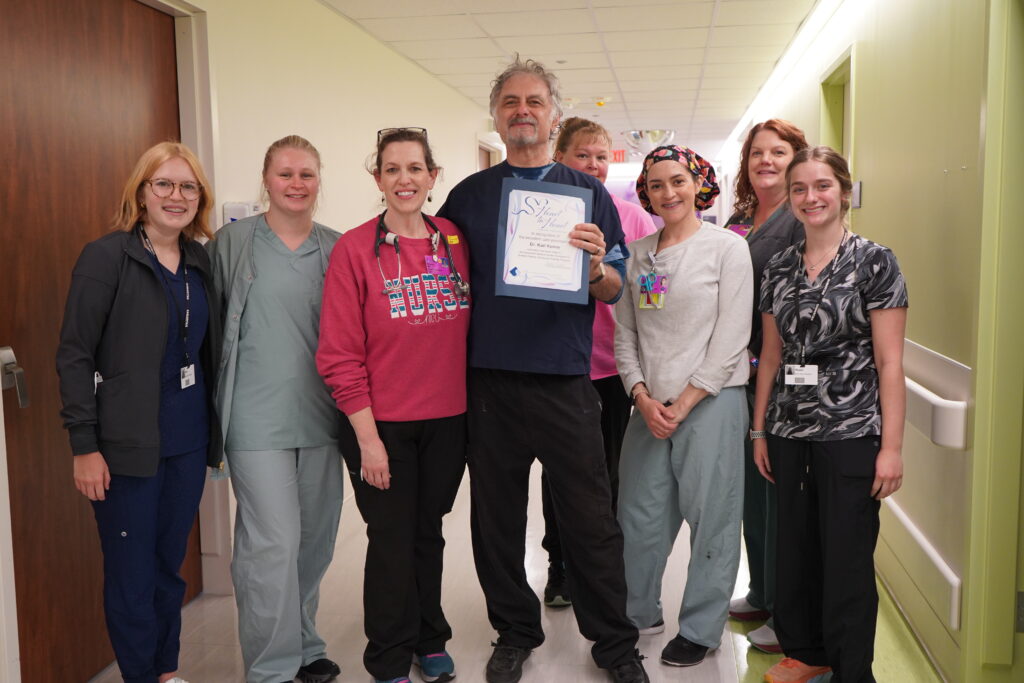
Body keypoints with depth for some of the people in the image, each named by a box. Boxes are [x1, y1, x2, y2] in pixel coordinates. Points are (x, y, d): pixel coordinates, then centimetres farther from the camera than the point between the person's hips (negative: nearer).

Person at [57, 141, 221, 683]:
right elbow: (74, 355, -10)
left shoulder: (199, 262, 8)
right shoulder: (106, 257, -9)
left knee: (170, 564, 17)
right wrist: (84, 445, -14)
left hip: (188, 442, 6)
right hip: (128, 448, -5)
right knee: (132, 575, 5)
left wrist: (215, 431, 12)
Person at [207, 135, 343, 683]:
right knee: (273, 542, -6)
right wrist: (213, 400, 0)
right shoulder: (232, 242, -1)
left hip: (320, 416, 4)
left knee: (316, 538, 13)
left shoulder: (337, 249, 8)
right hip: (257, 418, -4)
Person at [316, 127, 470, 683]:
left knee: (429, 533, 17)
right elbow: (340, 354, -10)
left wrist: (473, 408, 3)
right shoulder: (355, 248, -9)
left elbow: (471, 328, 8)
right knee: (391, 541, 8)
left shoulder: (455, 241, 2)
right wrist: (368, 437, -12)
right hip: (382, 425, -3)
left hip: (447, 420, 3)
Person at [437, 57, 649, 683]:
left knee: (591, 518, 5)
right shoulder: (469, 196, 8)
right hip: (489, 379, 2)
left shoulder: (588, 193, 6)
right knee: (498, 516, 11)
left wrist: (595, 266, -18)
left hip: (565, 380, -1)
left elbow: (614, 291, 4)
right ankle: (515, 631, 30)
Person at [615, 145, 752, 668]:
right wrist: (643, 398, -4)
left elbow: (730, 340, -8)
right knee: (638, 515, 9)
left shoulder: (728, 248, -3)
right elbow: (624, 334, 9)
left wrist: (683, 404, -11)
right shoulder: (637, 254, 10)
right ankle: (638, 612, 29)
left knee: (710, 518, 3)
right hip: (649, 405, 4)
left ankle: (700, 628, 20)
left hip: (710, 403, -4)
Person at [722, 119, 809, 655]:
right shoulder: (738, 220, 15)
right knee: (752, 486, 15)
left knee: (780, 493, 1)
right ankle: (761, 595, 31)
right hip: (742, 375, 8)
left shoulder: (803, 220, -8)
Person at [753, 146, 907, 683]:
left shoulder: (874, 263, -5)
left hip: (850, 433, -4)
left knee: (846, 561, 2)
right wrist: (759, 430, 11)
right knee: (795, 552, 13)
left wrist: (891, 446, -12)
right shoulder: (778, 269, 9)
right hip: (789, 433, 5)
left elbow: (889, 362, -8)